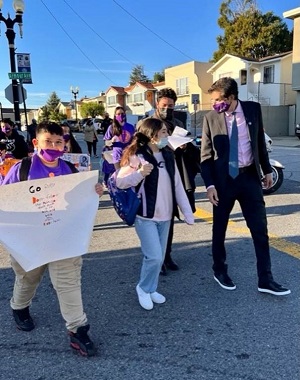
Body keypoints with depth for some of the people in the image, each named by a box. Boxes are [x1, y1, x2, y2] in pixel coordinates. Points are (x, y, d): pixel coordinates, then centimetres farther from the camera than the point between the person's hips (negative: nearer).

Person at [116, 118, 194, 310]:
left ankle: (151, 289, 32)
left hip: (165, 216, 6)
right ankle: (143, 288, 18)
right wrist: (139, 173, -27)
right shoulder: (137, 156, -11)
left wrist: (187, 212, 5)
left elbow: (178, 185, 8)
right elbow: (120, 181, -12)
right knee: (154, 257, -8)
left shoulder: (168, 155, 7)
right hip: (145, 215, -6)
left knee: (160, 257, 13)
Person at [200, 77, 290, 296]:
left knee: (260, 229, 4)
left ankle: (265, 279, 15)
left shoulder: (253, 109, -1)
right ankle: (220, 270, 32)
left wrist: (267, 170, 11)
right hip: (223, 179, -2)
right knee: (220, 228, 11)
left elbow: (260, 141, 9)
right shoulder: (211, 118, -7)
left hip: (250, 176, 2)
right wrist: (210, 184, -13)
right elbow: (206, 155, -6)